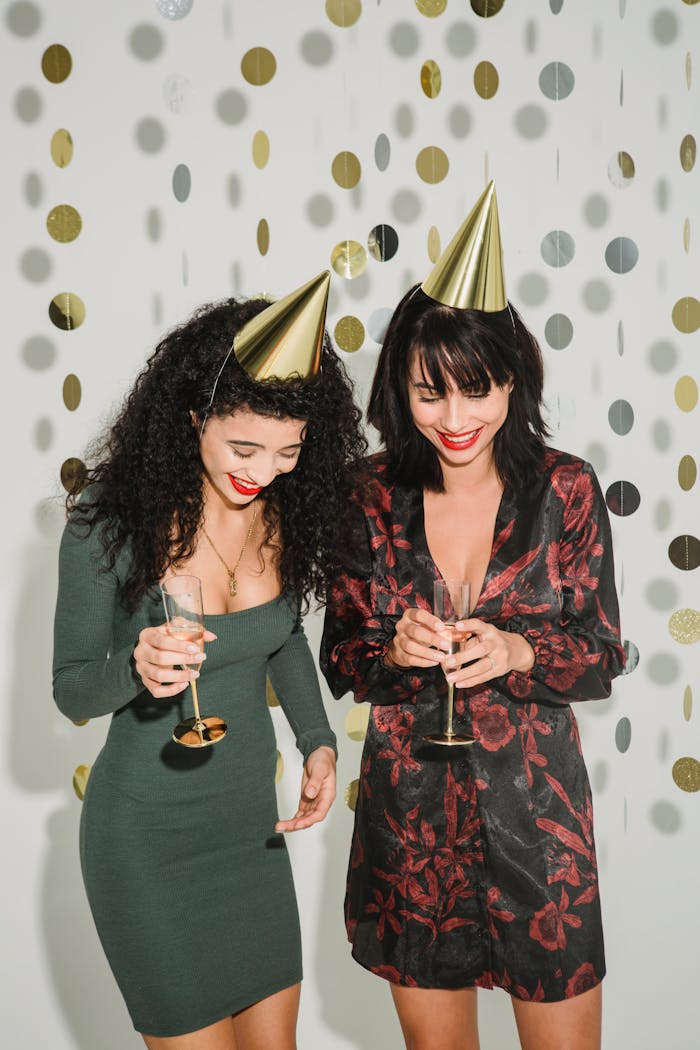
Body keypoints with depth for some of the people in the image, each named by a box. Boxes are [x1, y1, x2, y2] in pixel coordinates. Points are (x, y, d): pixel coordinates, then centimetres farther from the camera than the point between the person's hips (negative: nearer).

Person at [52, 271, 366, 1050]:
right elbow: (71, 691, -11)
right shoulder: (109, 527, -20)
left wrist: (318, 741, -2)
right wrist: (135, 668, -32)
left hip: (252, 817, 5)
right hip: (146, 831, -4)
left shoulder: (287, 515, -7)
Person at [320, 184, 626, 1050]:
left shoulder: (565, 490, -7)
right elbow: (339, 658, 3)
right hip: (409, 804, 2)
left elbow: (602, 655, -2)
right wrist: (392, 651, -19)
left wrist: (516, 652, -21)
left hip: (533, 803, -1)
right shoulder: (375, 496, -4)